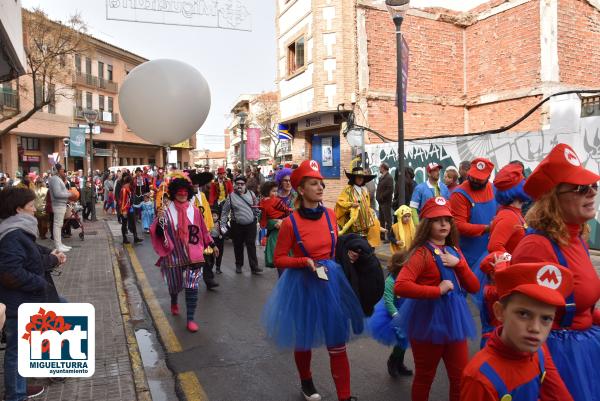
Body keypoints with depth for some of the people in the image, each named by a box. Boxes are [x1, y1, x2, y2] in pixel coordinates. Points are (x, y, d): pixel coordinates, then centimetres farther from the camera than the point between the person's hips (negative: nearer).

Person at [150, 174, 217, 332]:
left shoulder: (195, 211, -2)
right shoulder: (167, 211, -9)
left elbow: (203, 230, 10)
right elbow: (158, 233, -12)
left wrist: (212, 245, 14)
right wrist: (160, 220, -30)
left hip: (193, 255, 1)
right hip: (174, 256, 0)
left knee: (192, 287, -5)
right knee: (175, 285, 18)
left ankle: (190, 319, 8)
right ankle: (174, 302, 53)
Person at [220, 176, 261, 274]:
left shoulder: (251, 194, 6)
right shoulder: (231, 196, 0)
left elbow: (257, 208, 15)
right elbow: (225, 212, 2)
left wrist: (255, 202, -4)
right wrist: (223, 225, -2)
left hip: (251, 224, 1)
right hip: (237, 225, 0)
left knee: (251, 245, -1)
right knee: (238, 246, 12)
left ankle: (254, 267, 1)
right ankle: (239, 265, 29)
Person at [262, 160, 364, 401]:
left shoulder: (330, 215, -2)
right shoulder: (291, 222, -16)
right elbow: (279, 259, -9)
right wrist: (305, 261, -23)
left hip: (331, 281, 3)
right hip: (303, 284, -3)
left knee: (337, 343, 5)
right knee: (303, 340, 18)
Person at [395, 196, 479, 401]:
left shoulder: (454, 251, 8)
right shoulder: (422, 252, -15)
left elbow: (474, 287, 5)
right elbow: (400, 286, -28)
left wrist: (459, 264, -10)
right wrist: (437, 290, -24)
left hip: (454, 319, 7)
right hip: (428, 321, -6)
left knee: (461, 377, 14)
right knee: (424, 377, 11)